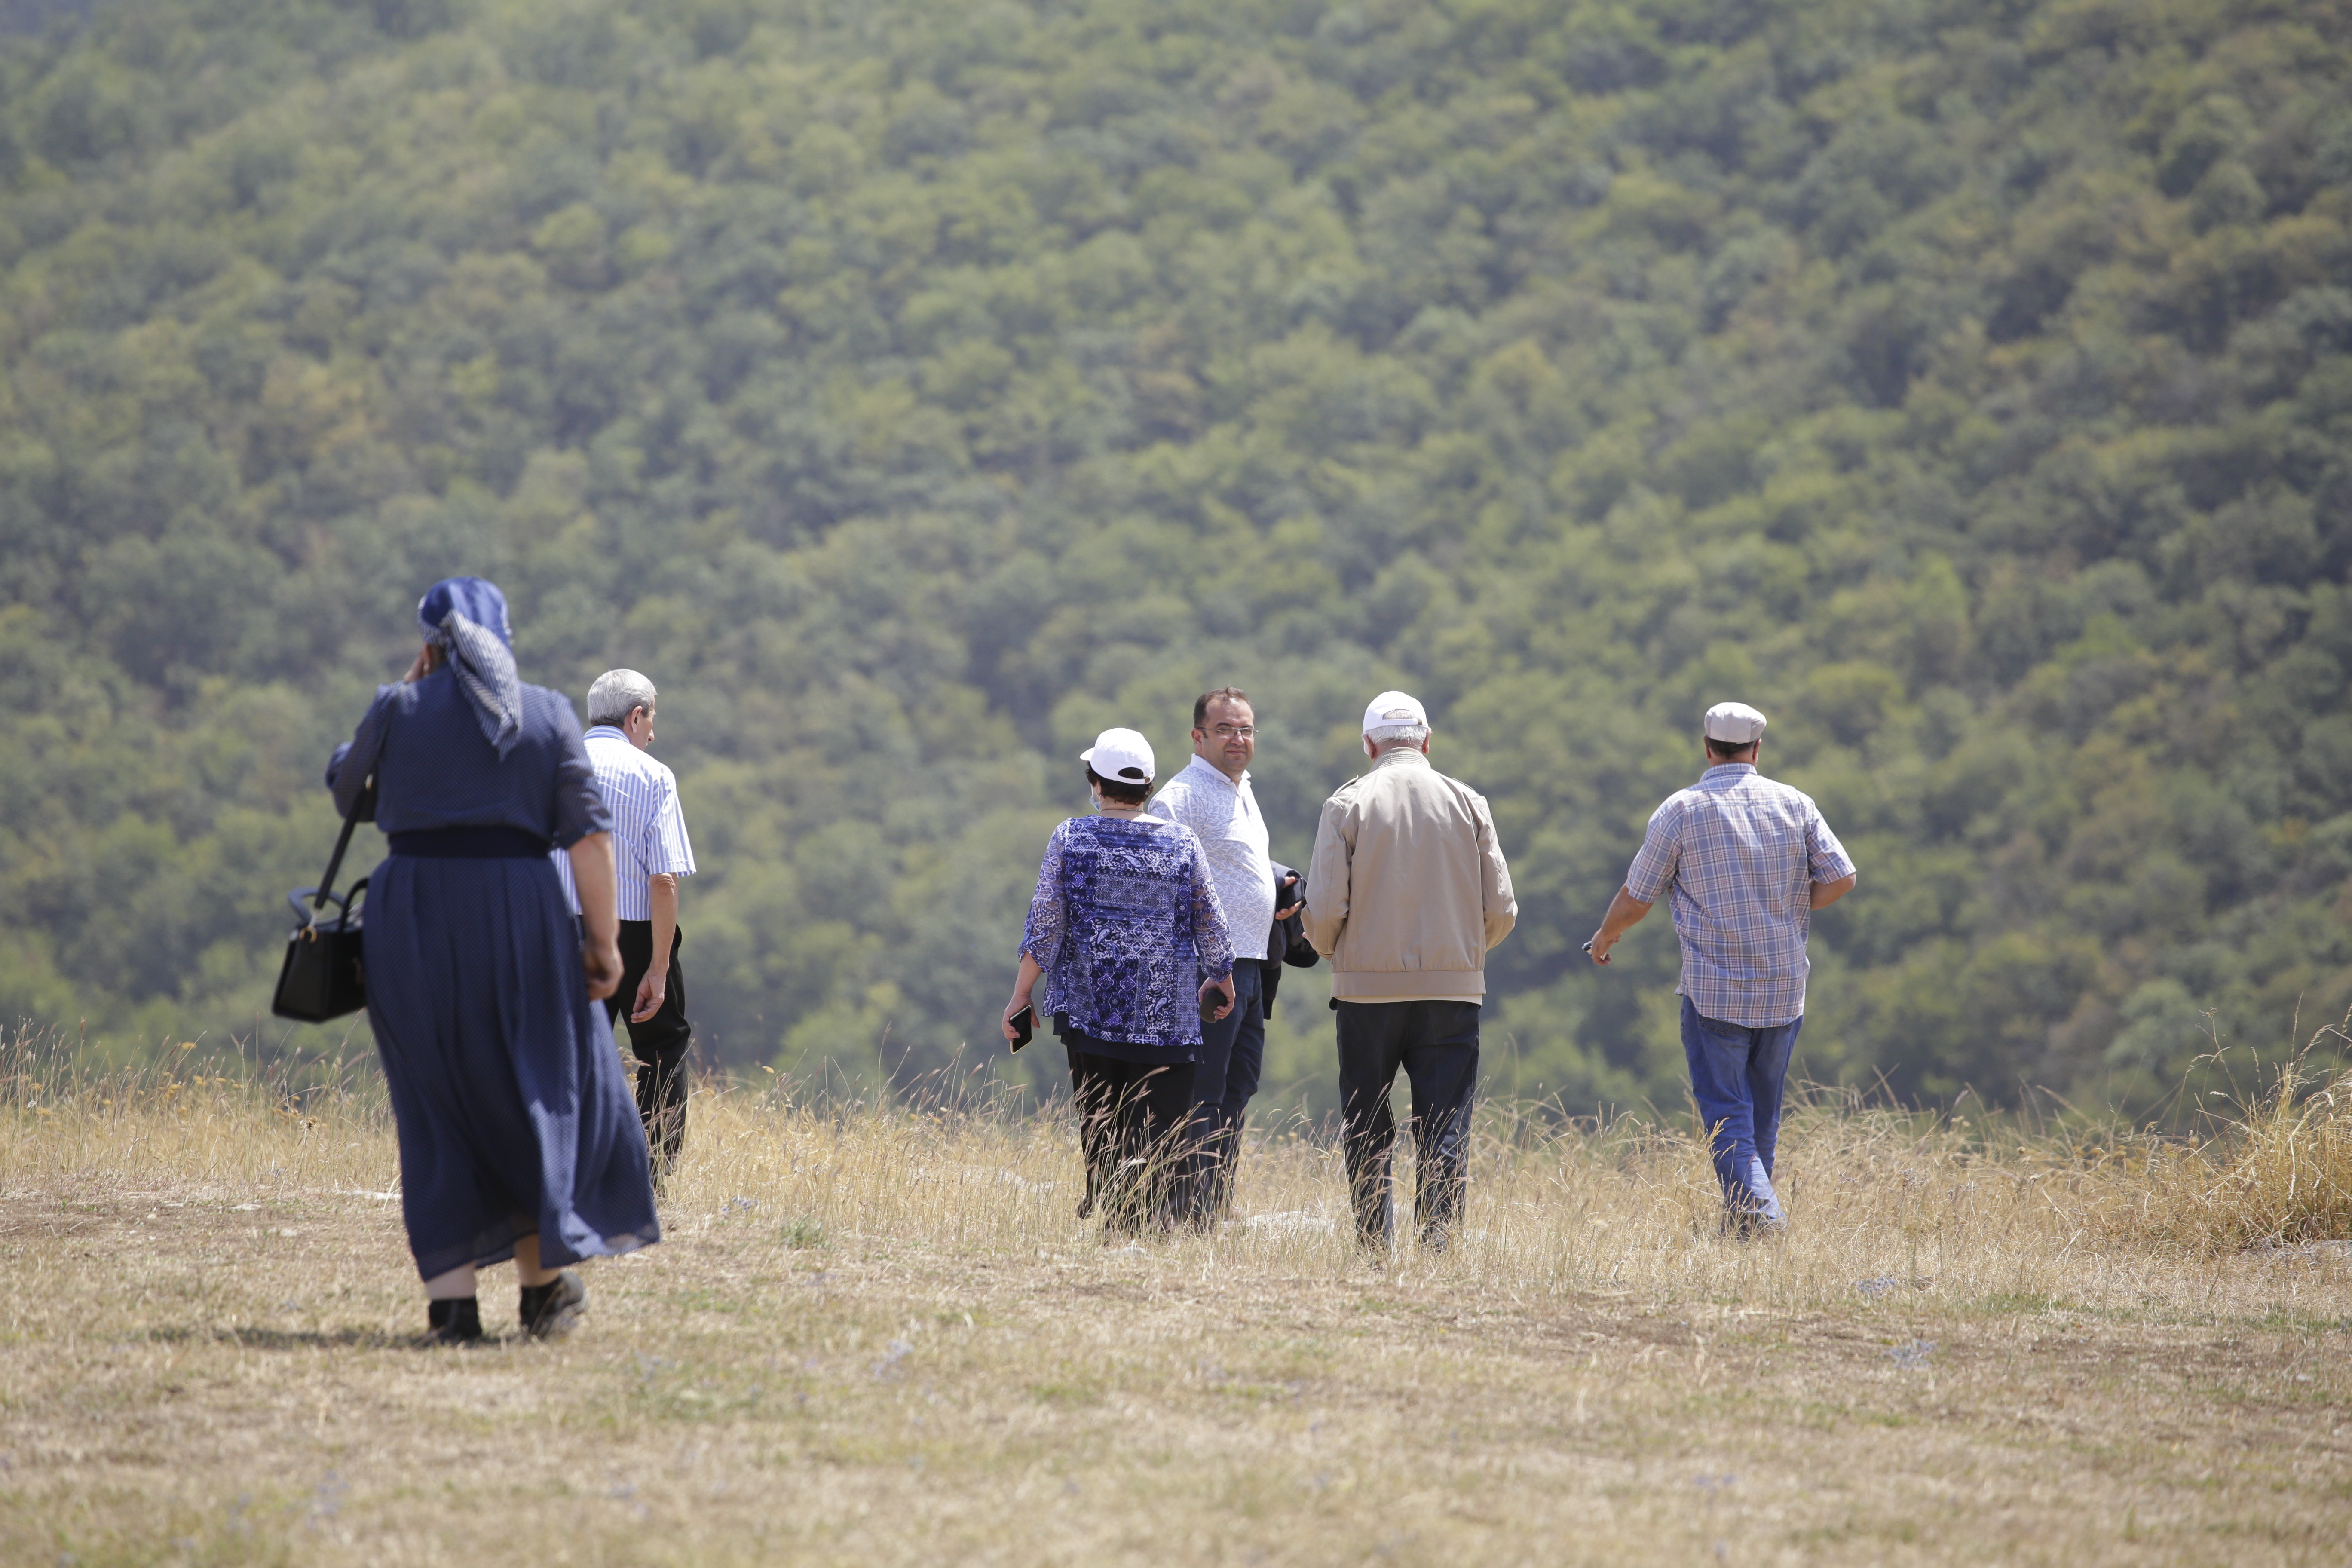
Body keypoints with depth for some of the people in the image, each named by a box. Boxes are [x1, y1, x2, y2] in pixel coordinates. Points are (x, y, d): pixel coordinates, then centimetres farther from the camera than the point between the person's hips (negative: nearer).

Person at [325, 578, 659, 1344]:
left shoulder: (398, 711, 4)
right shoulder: (548, 715, 5)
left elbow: (348, 792, 21)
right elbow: (588, 835, -2)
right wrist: (602, 939, 1)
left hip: (412, 917, 0)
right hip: (519, 916, 0)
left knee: (436, 1107, 6)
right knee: (537, 1088, 15)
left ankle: (451, 1295, -1)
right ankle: (543, 1278, 16)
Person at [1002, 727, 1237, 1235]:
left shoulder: (1070, 839, -2)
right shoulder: (1182, 844, 0)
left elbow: (1044, 925, -2)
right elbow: (1210, 925, 7)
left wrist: (1021, 994, 6)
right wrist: (1222, 982, 24)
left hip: (1089, 1013, 1)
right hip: (1166, 1017, -1)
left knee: (1100, 1135, 10)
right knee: (1160, 1136, -2)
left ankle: (1112, 1226, 4)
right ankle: (1153, 1227, -19)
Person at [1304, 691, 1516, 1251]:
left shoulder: (1349, 804, -2)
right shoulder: (1468, 804, 3)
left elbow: (1324, 908, -7)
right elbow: (1501, 909, 3)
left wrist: (1331, 950, 14)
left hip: (1368, 988, -1)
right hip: (1453, 989, 1)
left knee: (1367, 1126, 11)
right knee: (1445, 1125, 0)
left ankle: (1373, 1243, 10)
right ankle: (1440, 1242, -11)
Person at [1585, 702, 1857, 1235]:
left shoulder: (1681, 810, -4)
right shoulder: (1794, 804, 4)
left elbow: (1636, 898, 1)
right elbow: (1841, 877, 0)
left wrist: (1604, 939, 21)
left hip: (1714, 988, -3)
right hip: (1783, 988, 3)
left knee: (1725, 1111, -3)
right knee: (1763, 1111, 15)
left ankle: (1755, 1207, -22)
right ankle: (1746, 1217, 20)